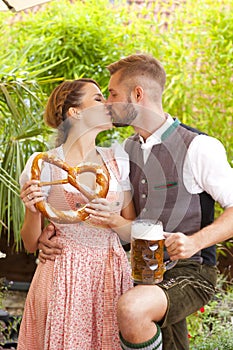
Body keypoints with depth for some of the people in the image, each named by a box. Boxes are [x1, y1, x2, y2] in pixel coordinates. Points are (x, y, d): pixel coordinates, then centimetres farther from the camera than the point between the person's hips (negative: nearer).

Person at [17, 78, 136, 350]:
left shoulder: (117, 161, 7)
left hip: (112, 276, 4)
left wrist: (114, 220, -11)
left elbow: (134, 233, 10)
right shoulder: (45, 165, -4)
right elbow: (31, 245, 1)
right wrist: (33, 211, -18)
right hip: (65, 278, -3)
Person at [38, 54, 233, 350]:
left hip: (190, 273, -7)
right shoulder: (128, 149, 11)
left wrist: (195, 242, -26)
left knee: (130, 309, -31)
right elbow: (100, 208, 13)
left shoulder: (198, 148, -12)